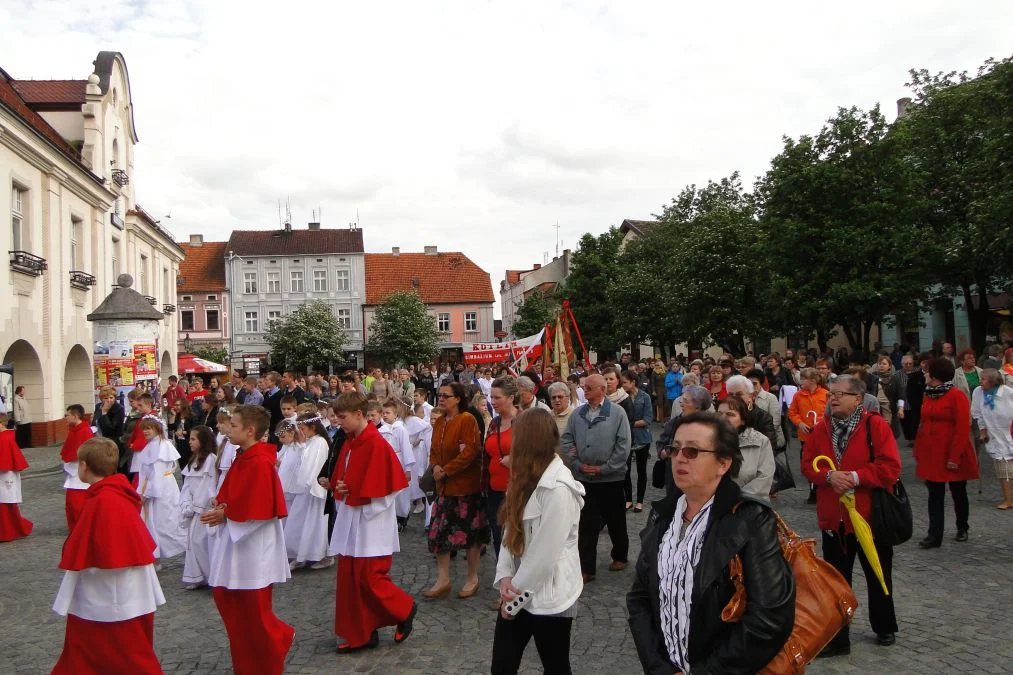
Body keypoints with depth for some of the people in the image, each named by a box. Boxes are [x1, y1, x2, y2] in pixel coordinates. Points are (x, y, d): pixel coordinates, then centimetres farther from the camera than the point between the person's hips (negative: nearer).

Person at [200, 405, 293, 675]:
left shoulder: (260, 462, -20)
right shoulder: (242, 458, 9)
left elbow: (259, 510, -24)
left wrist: (225, 515, -16)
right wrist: (221, 504, -1)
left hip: (253, 545, -10)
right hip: (234, 542, 10)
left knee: (253, 610, 3)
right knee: (224, 595, 15)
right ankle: (278, 635, 29)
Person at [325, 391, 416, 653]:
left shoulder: (377, 445, -18)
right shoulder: (349, 443, 8)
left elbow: (383, 488, -20)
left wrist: (350, 491, -15)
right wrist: (334, 485, -4)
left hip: (370, 523, -9)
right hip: (350, 521, 9)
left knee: (369, 577, -3)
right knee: (349, 579, 11)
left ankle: (405, 609, 22)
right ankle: (360, 634, 22)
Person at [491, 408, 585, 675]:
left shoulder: (558, 489, -22)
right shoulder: (528, 479, 8)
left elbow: (545, 553, -22)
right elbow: (512, 531, 5)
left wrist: (516, 589, -11)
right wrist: (505, 577, -7)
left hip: (548, 597, -7)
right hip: (518, 592, 7)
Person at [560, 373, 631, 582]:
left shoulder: (617, 412, -7)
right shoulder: (577, 414, 3)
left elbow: (624, 444, -10)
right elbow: (566, 441, 4)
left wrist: (604, 468, -12)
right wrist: (577, 464, -8)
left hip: (611, 478, -2)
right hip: (583, 478, 2)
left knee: (616, 521, 14)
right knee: (586, 524, 5)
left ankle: (620, 556, 35)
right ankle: (586, 568, 12)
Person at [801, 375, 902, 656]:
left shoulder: (876, 425, -10)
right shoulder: (821, 429, 3)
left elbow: (890, 467, -16)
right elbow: (808, 465, 1)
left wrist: (855, 477, -23)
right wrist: (828, 475, -18)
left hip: (870, 516, -3)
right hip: (833, 517, 3)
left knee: (878, 577, 17)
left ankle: (885, 627, 39)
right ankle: (836, 638, 18)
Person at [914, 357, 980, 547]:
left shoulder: (956, 396, -13)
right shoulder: (929, 395, 8)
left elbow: (963, 429, -17)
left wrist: (955, 456, -21)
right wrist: (918, 451, 9)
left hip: (951, 457, -6)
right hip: (932, 455, 6)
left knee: (958, 493, 12)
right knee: (935, 495, 5)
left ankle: (962, 528, 31)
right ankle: (934, 535, 7)